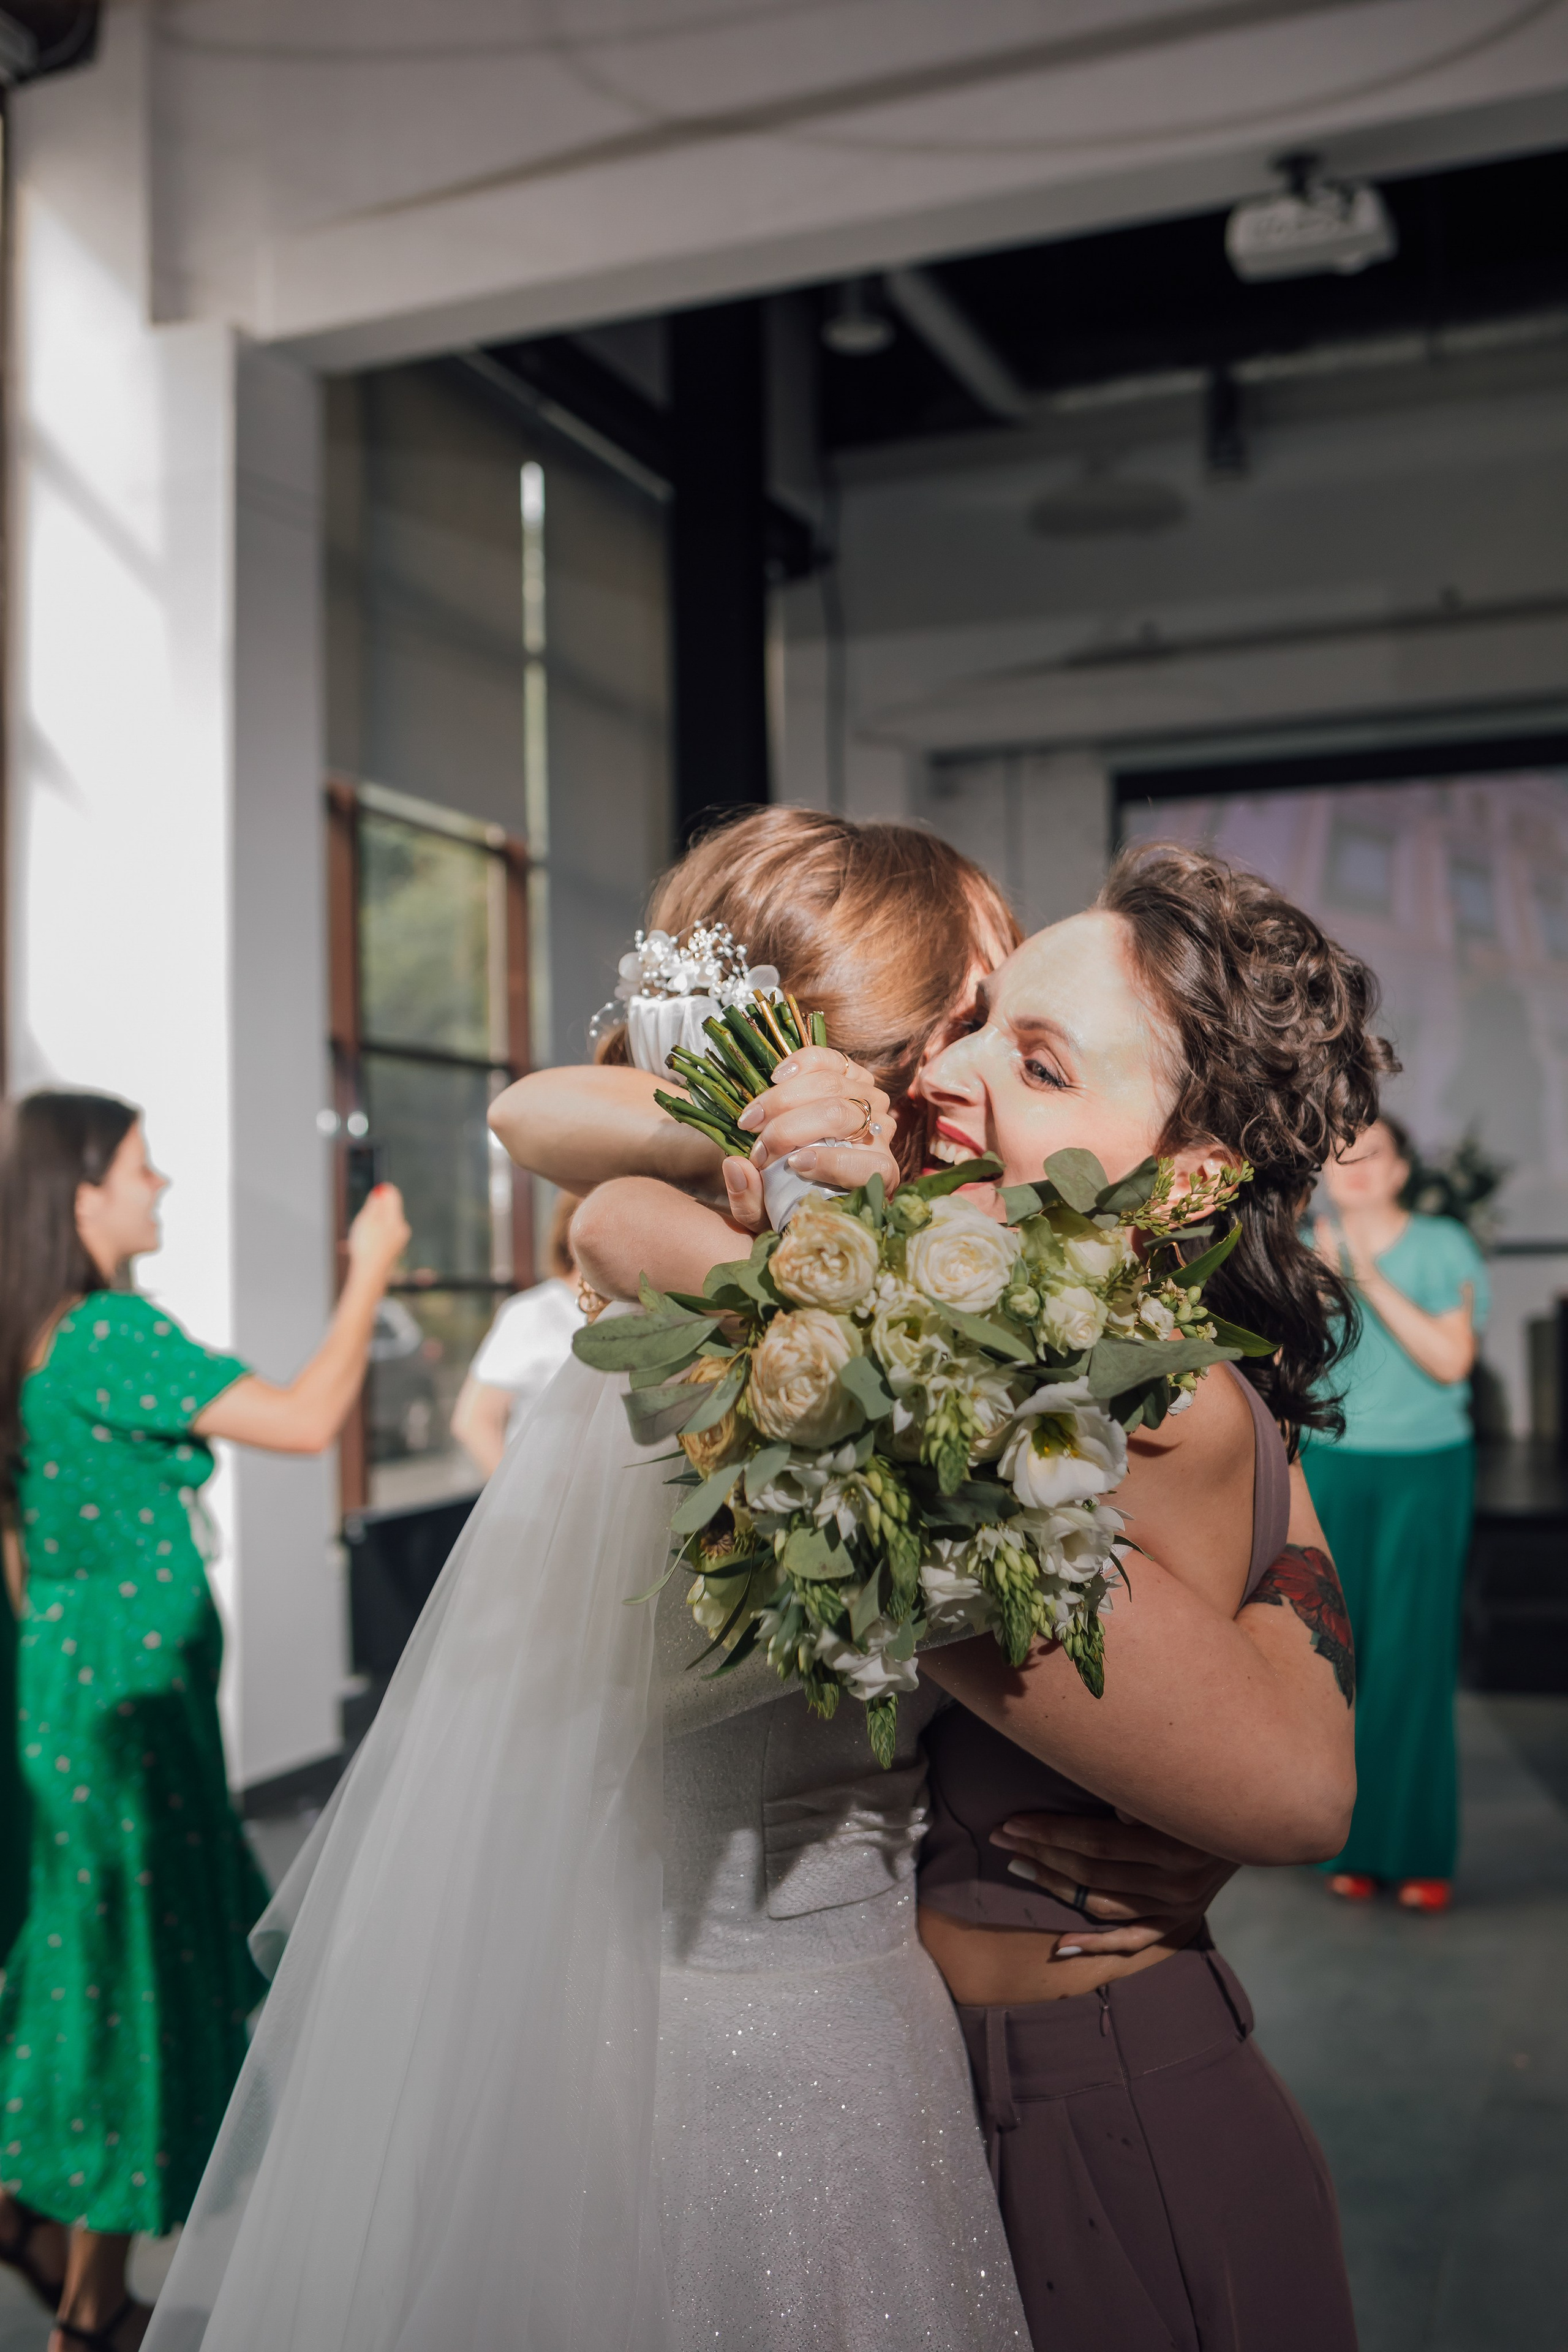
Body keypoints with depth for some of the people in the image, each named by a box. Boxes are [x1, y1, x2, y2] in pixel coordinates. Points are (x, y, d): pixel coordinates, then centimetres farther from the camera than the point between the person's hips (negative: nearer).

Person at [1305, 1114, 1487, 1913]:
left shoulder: (1443, 1247, -4)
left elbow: (1452, 1361, -13)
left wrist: (1372, 1282, -20)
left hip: (1424, 1466, -2)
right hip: (1330, 1465, 2)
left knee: (1414, 1656, -5)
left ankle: (1422, 1855, 4)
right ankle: (1354, 1847, 9)